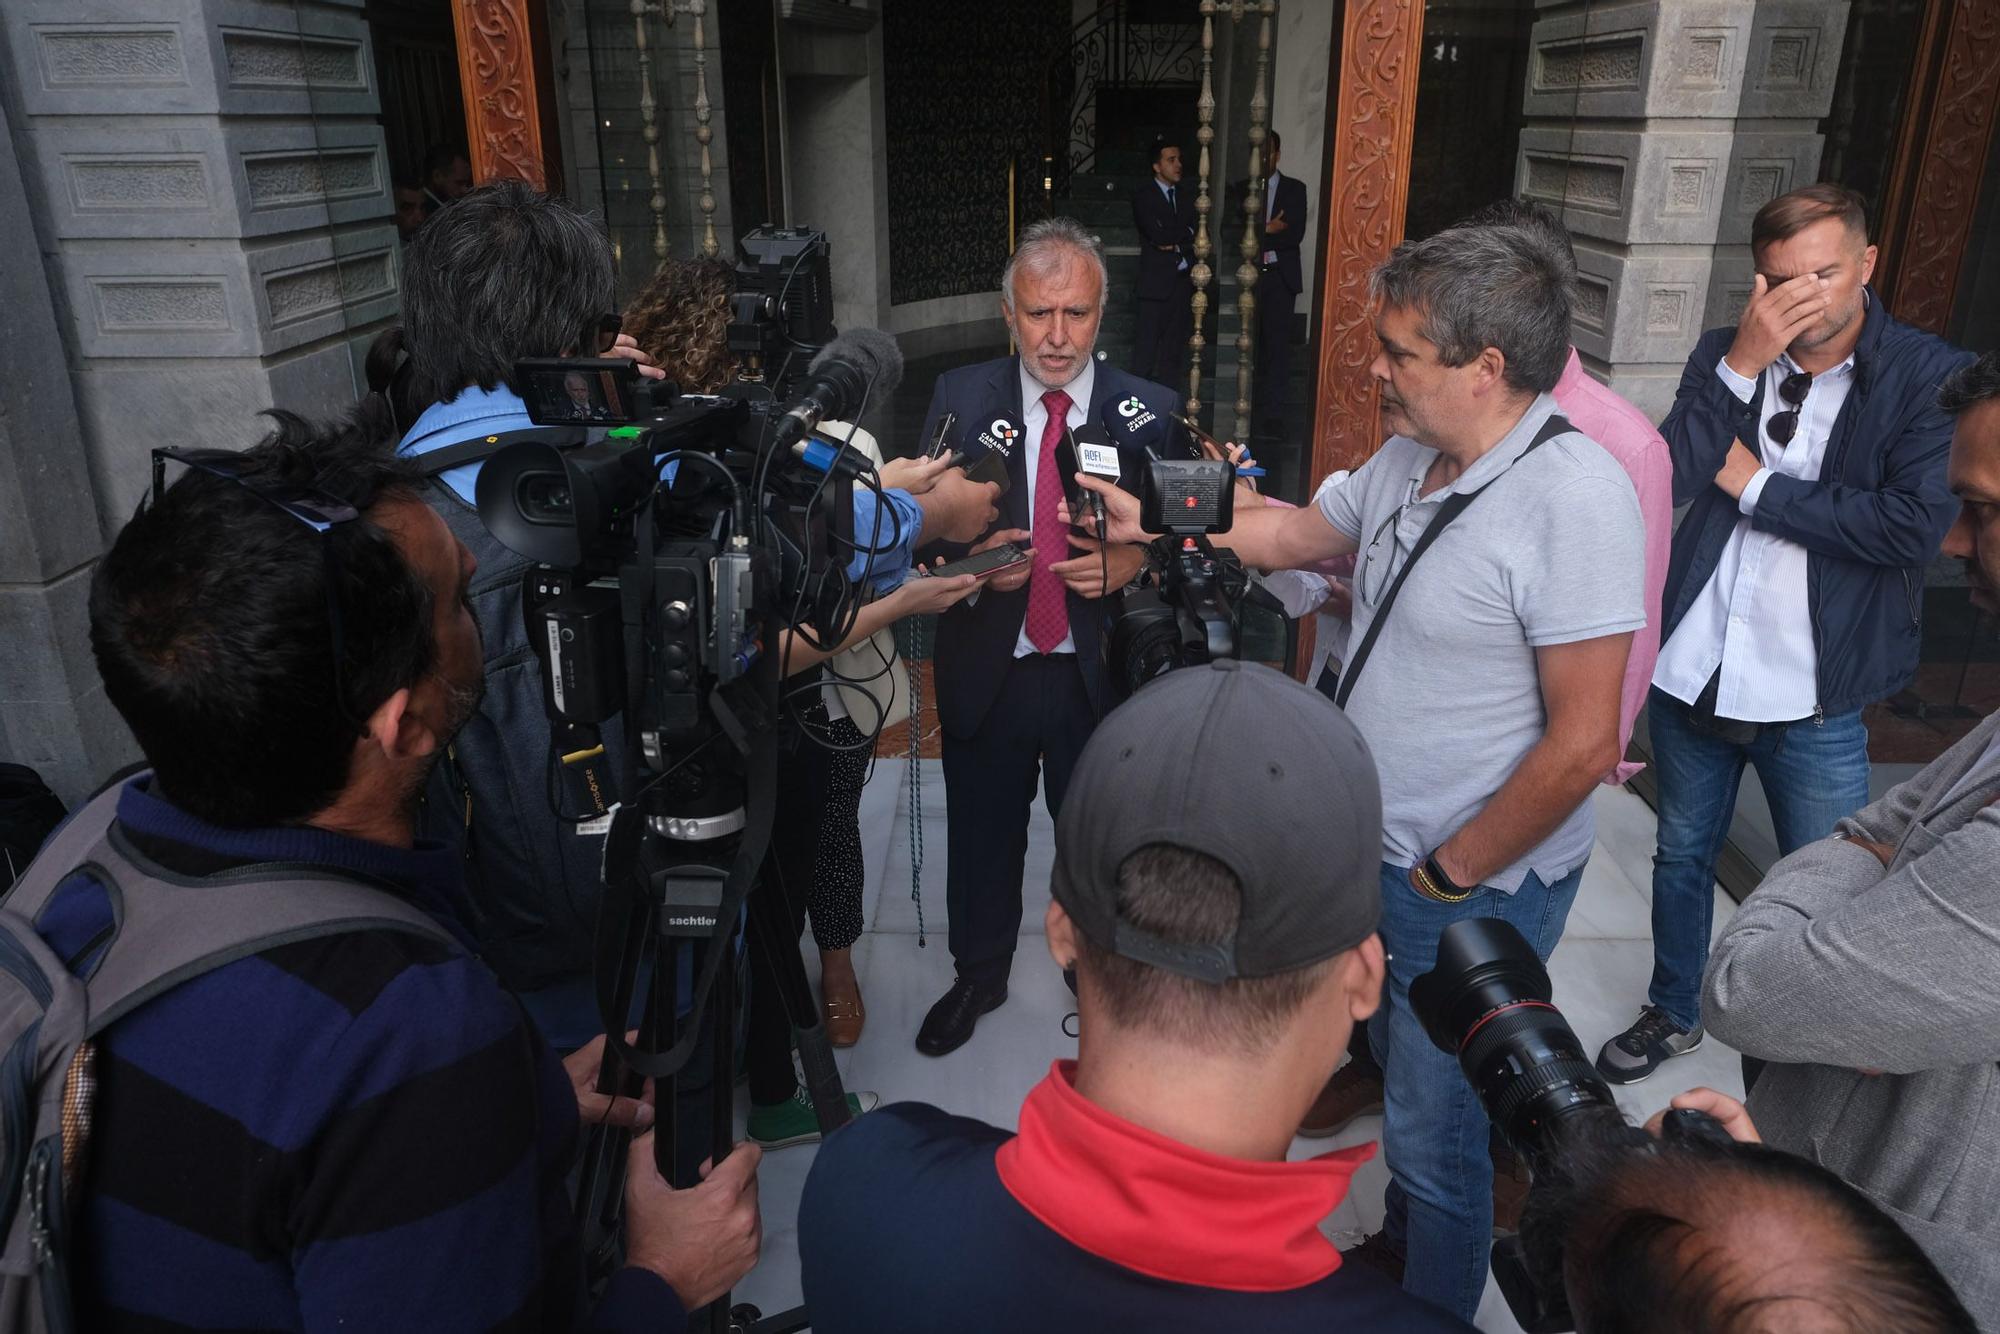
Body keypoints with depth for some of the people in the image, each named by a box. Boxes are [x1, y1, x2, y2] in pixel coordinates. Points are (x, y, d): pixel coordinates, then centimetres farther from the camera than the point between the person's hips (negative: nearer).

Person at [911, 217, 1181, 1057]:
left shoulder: (1147, 410, -4)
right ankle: (978, 974, 43)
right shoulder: (960, 397, -3)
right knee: (981, 837, 18)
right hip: (985, 670, 1)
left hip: (1099, 673, 0)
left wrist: (1129, 562, -22)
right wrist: (972, 556, -23)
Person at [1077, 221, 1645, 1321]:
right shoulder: (1409, 458, 0)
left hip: (1479, 886, -8)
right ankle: (1397, 1253, 51)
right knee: (1399, 1073, 27)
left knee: (1435, 1133, 10)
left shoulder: (1572, 498, -27)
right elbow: (1299, 533, 18)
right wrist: (1156, 523, 14)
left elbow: (1582, 744, -26)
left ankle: (1438, 1310, 37)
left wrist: (1450, 873, -17)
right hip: (1379, 853, 8)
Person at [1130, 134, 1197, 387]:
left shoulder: (1187, 197, 17)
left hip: (1184, 280, 5)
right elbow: (1158, 235, -14)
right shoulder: (1143, 196, -1)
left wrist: (1175, 244, -8)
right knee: (1148, 345, -6)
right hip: (1157, 282, -5)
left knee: (1176, 346, 5)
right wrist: (1186, 233, -3)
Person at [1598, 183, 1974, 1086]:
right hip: (1691, 672, 3)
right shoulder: (1727, 353, 2)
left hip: (1814, 699, -3)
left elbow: (1915, 527, -20)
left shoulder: (1930, 377, -8)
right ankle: (1674, 1012, 41)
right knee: (1682, 856, 20)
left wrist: (1753, 483, -14)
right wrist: (1742, 363, -21)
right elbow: (1671, 478, -12)